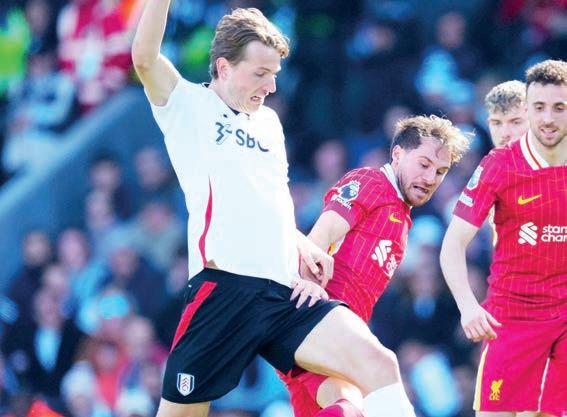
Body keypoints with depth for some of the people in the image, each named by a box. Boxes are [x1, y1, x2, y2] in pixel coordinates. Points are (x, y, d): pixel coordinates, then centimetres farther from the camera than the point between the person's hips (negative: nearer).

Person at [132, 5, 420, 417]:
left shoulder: (269, 121, 24)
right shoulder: (188, 105, 5)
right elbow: (145, 58, -13)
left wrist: (300, 244, 14)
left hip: (286, 293, 5)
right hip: (225, 290, -5)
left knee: (379, 363, -16)